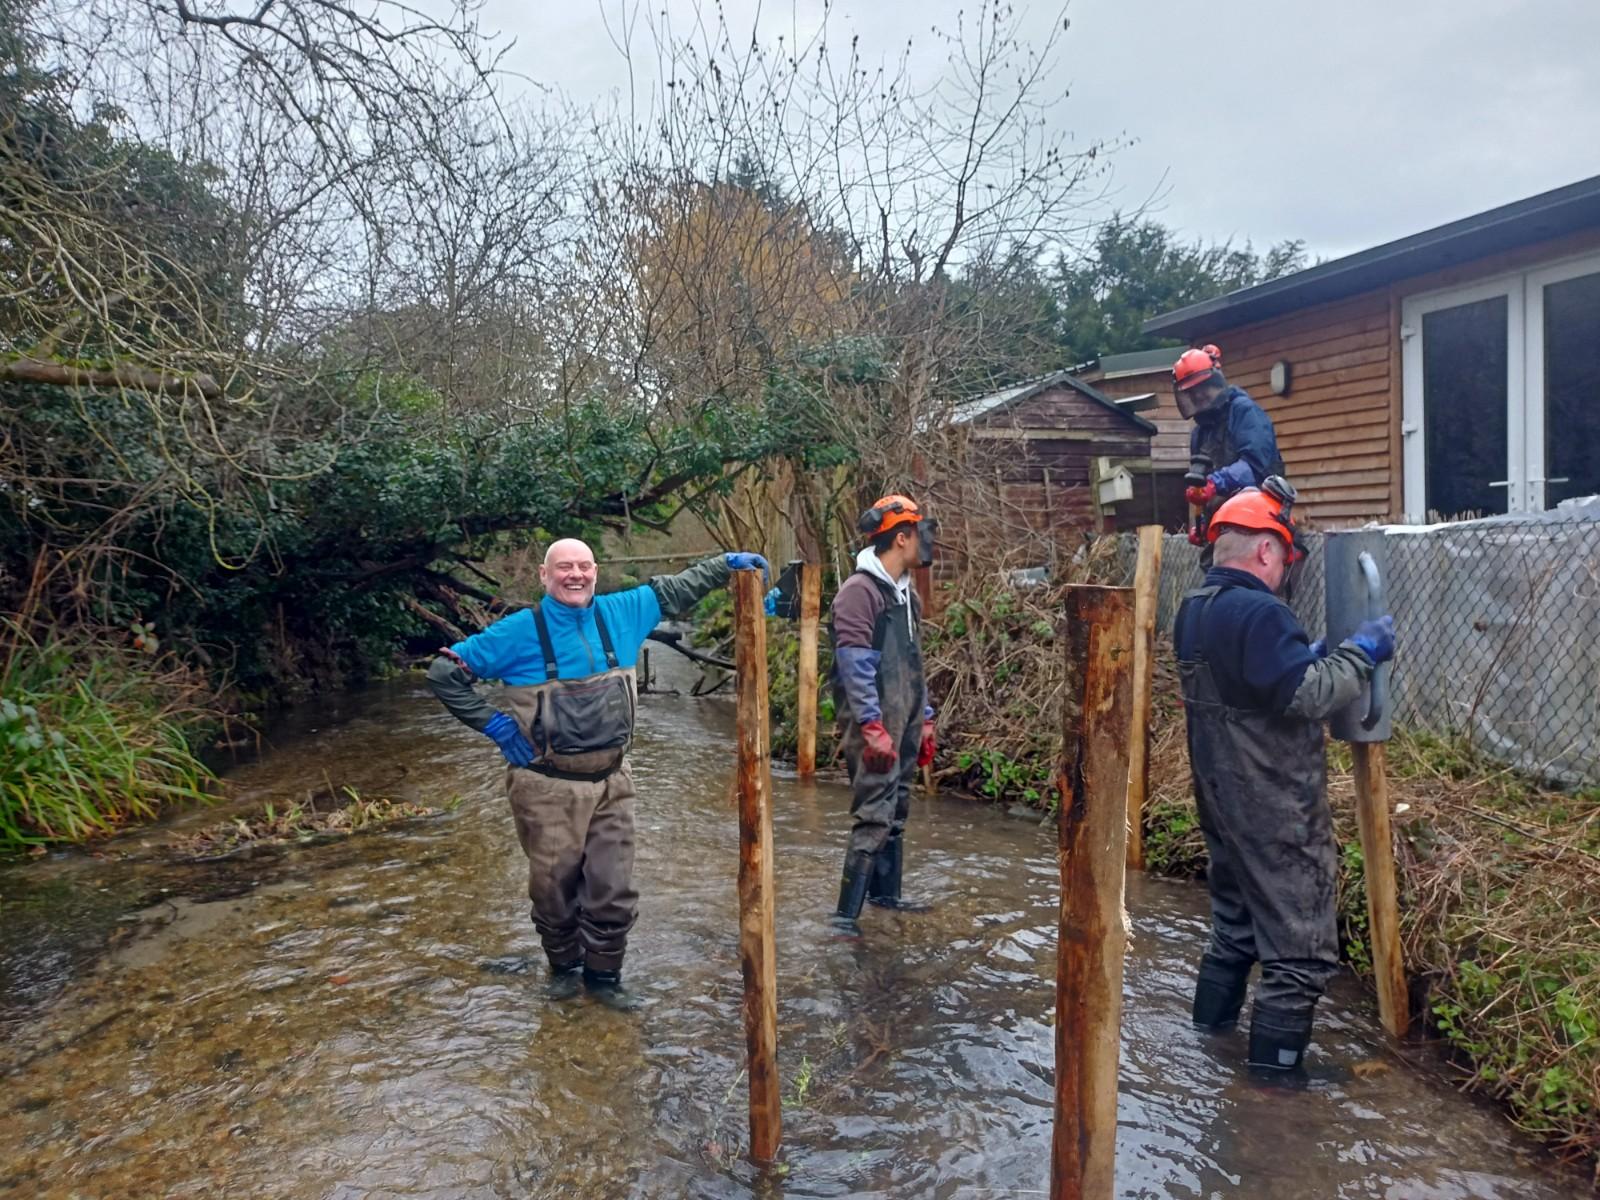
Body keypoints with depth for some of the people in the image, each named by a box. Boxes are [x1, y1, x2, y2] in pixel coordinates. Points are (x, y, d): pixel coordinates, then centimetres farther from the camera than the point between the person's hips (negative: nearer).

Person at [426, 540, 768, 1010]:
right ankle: (564, 967, 37)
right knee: (555, 886, 11)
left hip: (611, 782, 3)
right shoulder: (519, 631, -11)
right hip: (548, 788, -3)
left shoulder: (621, 613, 0)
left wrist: (729, 563, 8)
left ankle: (604, 976, 29)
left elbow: (674, 589, 14)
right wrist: (492, 723, -9)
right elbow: (444, 671, -6)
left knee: (614, 890, 8)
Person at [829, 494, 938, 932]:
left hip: (905, 725, 9)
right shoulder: (859, 590, -13)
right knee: (874, 816, -11)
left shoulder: (908, 594, 17)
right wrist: (872, 726, -24)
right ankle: (847, 911, -6)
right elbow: (855, 664, -20)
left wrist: (925, 719, 20)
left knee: (897, 813, 16)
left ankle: (886, 892, 29)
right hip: (875, 727, -9)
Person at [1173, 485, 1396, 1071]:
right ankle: (1277, 1057, 10)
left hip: (1220, 795, 10)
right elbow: (1305, 694, -25)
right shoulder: (1259, 614, -22)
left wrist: (1308, 655, 10)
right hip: (1275, 806, -9)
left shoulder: (1194, 610, 8)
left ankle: (1214, 1017, 36)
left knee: (1235, 915, 25)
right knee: (1301, 939, 3)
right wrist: (1360, 652, -13)